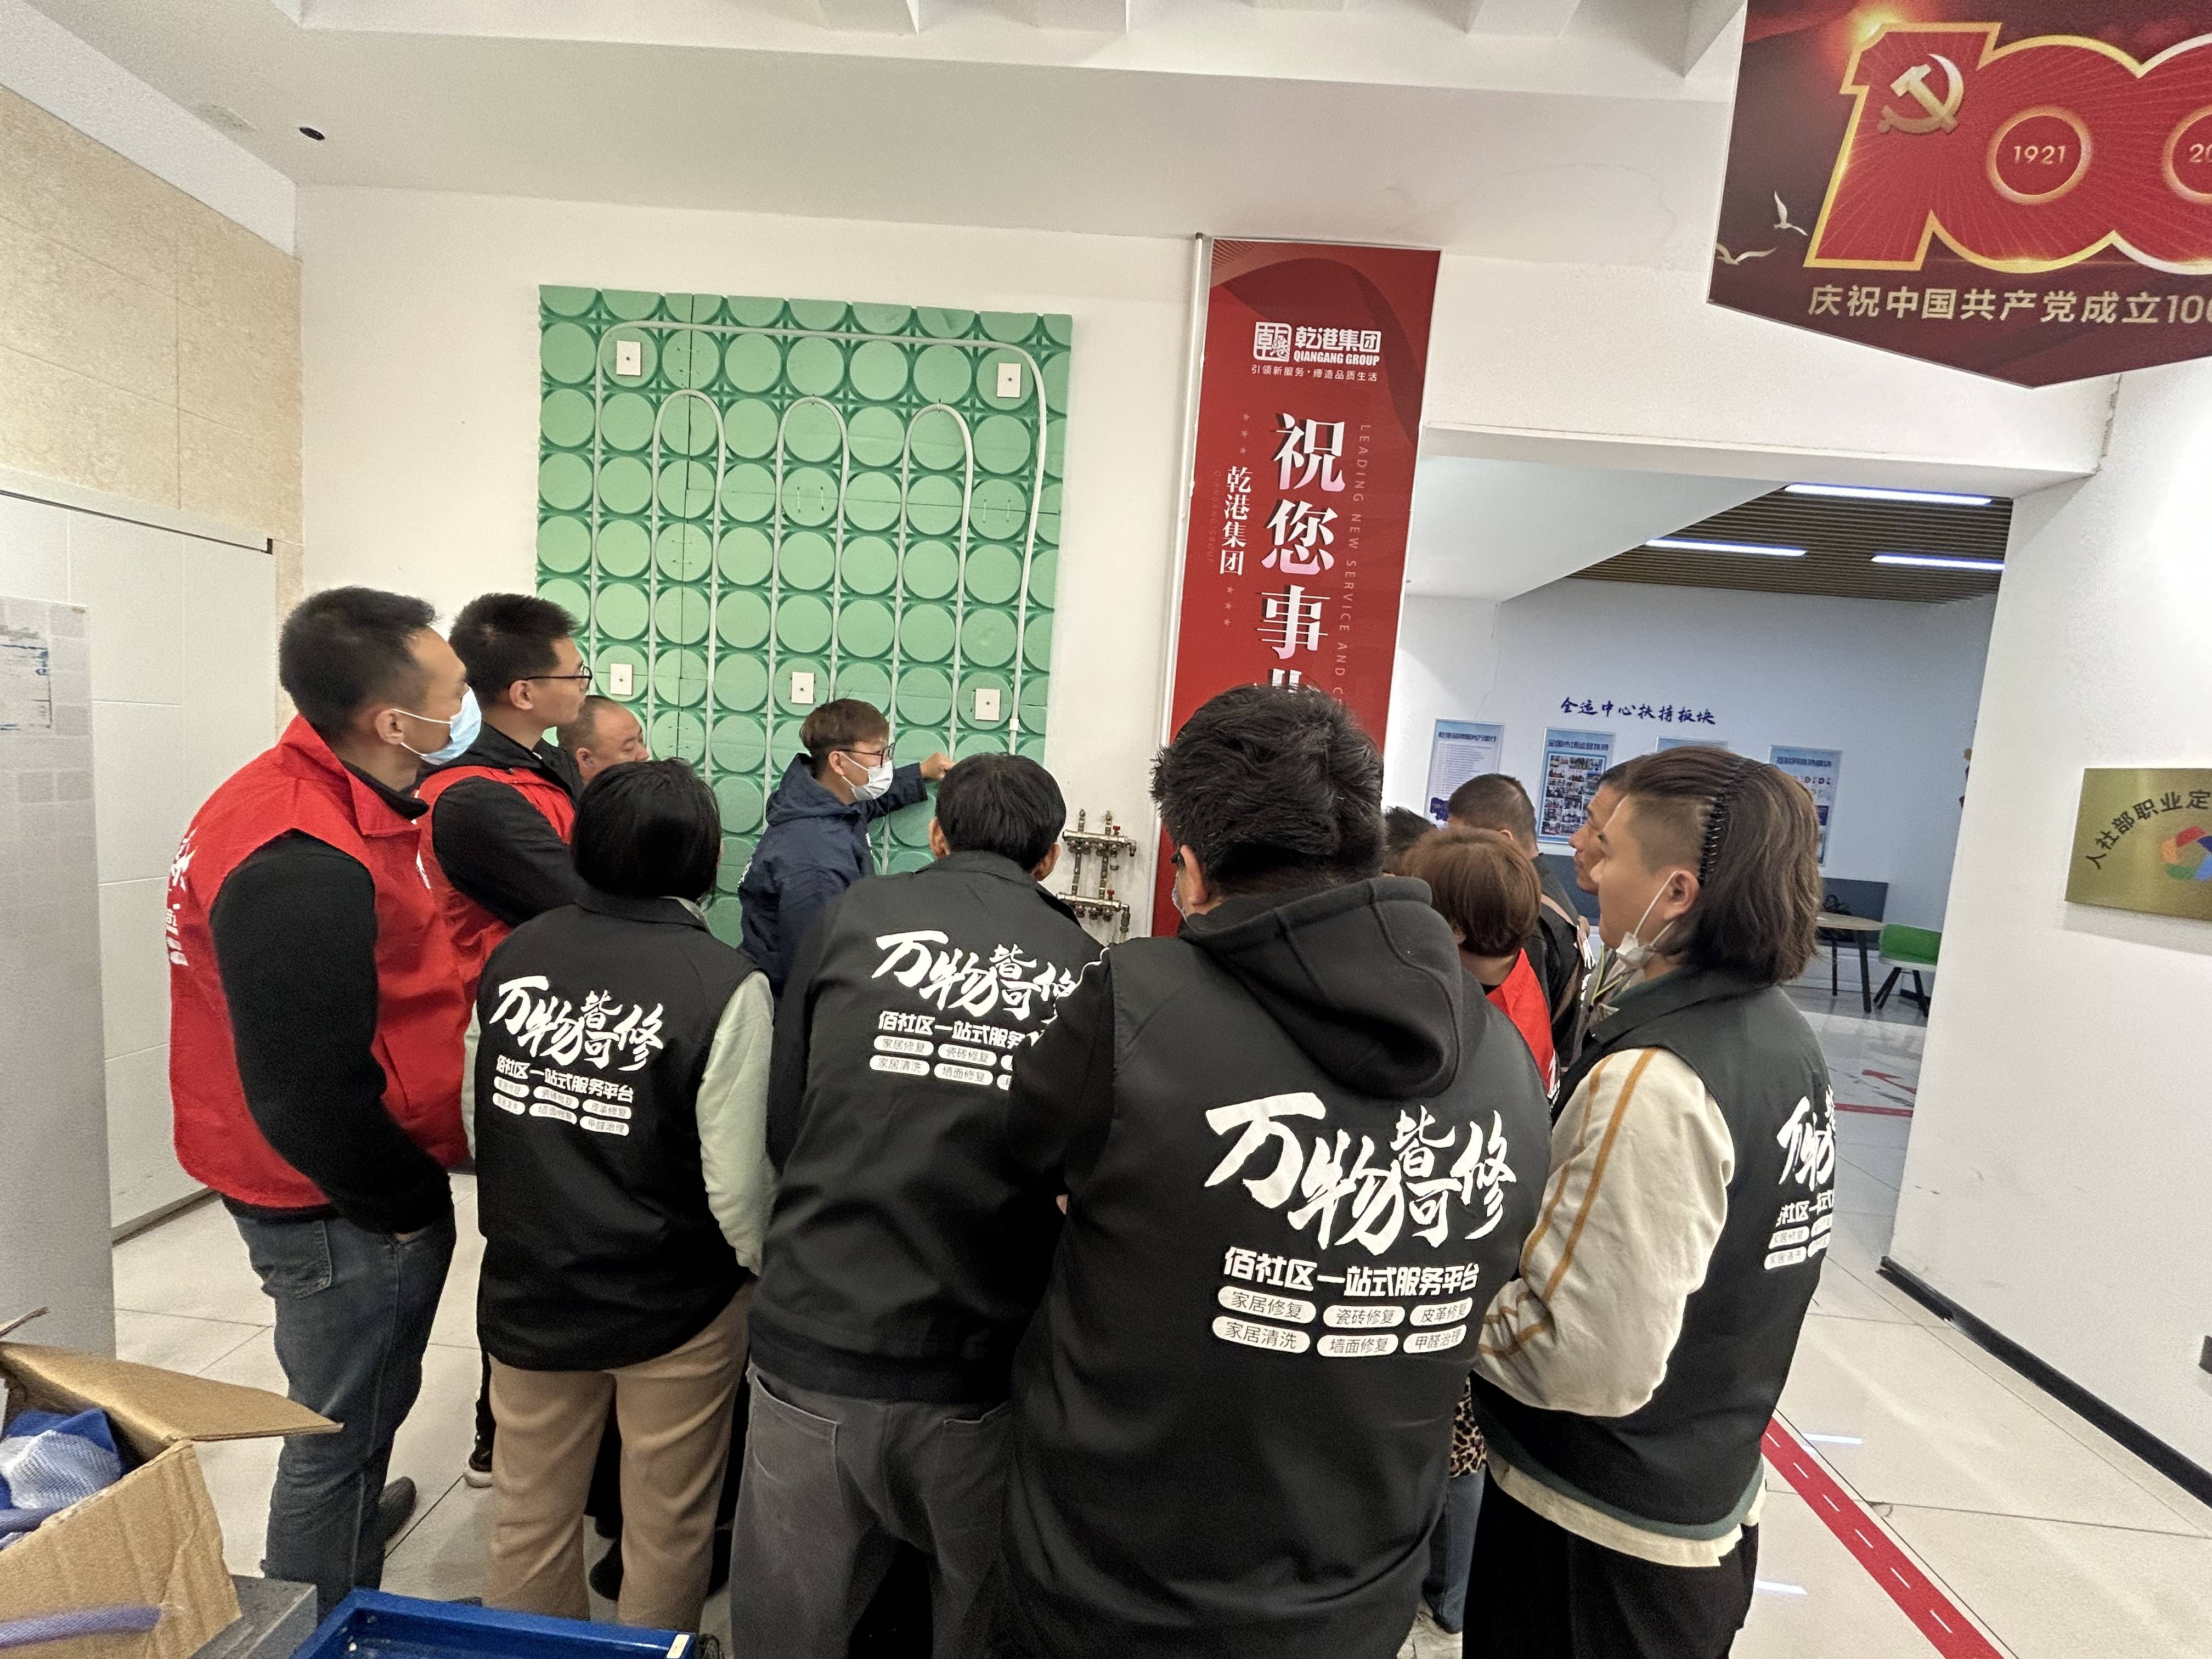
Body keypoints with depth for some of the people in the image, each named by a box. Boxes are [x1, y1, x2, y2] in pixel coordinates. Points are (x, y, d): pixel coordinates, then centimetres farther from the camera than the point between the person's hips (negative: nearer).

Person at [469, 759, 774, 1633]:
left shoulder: (512, 955, -8)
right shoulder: (724, 983, -23)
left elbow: (479, 1122, 3)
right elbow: (735, 1183, -21)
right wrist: (770, 1271, 0)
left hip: (526, 1291, 5)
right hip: (674, 1303, -4)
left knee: (526, 1521, 26)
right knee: (665, 1532, 20)